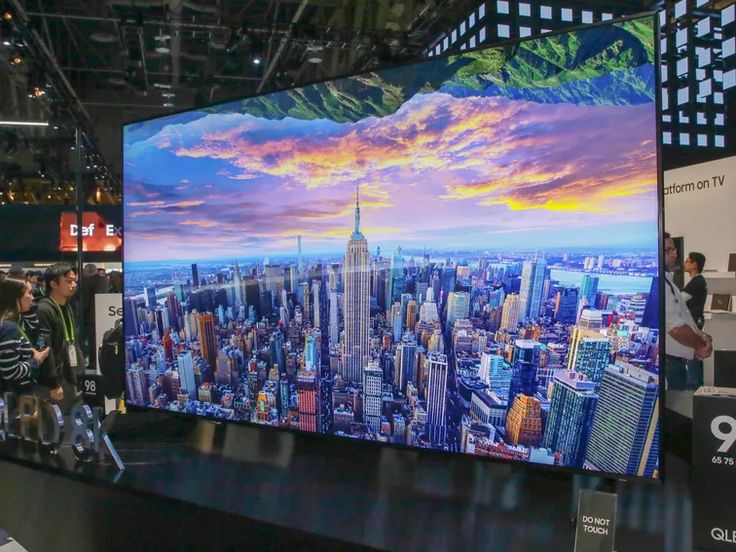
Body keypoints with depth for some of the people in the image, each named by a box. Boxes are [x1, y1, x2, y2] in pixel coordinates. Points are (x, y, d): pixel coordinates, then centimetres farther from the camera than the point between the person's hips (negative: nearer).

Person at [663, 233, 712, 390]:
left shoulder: (667, 281, 13)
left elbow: (682, 318, 19)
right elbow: (677, 329, -24)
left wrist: (701, 336, 1)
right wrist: (703, 343, -7)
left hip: (676, 361, 10)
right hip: (668, 363, -10)